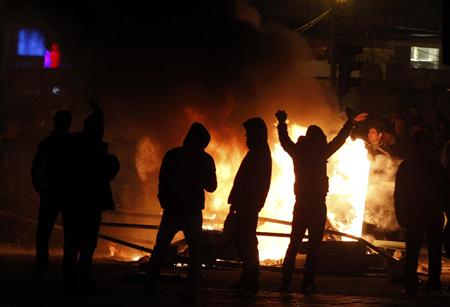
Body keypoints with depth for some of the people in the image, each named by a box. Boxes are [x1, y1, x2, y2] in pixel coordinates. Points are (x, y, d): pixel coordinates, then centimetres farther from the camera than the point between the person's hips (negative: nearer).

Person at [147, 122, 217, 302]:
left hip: (172, 211, 1)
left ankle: (151, 286, 6)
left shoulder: (172, 155, -2)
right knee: (195, 252, 8)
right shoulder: (205, 160, -3)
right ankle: (192, 290, -3)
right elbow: (211, 187, 8)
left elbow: (163, 183, 1)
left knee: (160, 249, 13)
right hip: (193, 213, -1)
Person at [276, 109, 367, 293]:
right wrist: (351, 122, 15)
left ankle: (285, 281, 5)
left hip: (301, 204, 4)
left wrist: (282, 123, 31)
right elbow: (339, 140, 2)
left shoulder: (298, 152, 0)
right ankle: (307, 283, -4)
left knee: (294, 243, 10)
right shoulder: (320, 153, -8)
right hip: (317, 205, -4)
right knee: (314, 245, 0)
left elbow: (284, 140, 16)